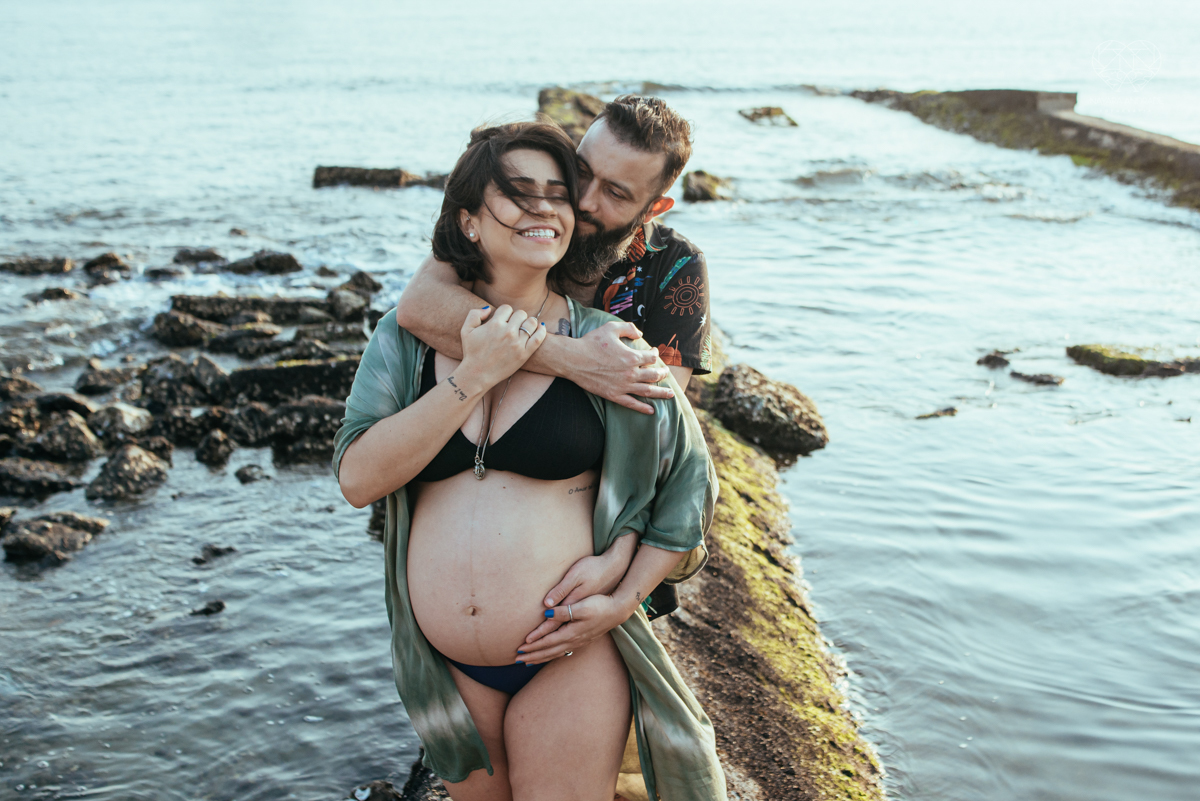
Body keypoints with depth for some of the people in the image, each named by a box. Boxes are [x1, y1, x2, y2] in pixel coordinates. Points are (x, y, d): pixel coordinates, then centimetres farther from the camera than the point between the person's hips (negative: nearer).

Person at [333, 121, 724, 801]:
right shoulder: (406, 337, -1)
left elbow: (691, 478, 0)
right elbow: (358, 479, -14)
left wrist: (622, 600, -9)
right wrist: (475, 375, -19)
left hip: (570, 655, -2)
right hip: (445, 664, 3)